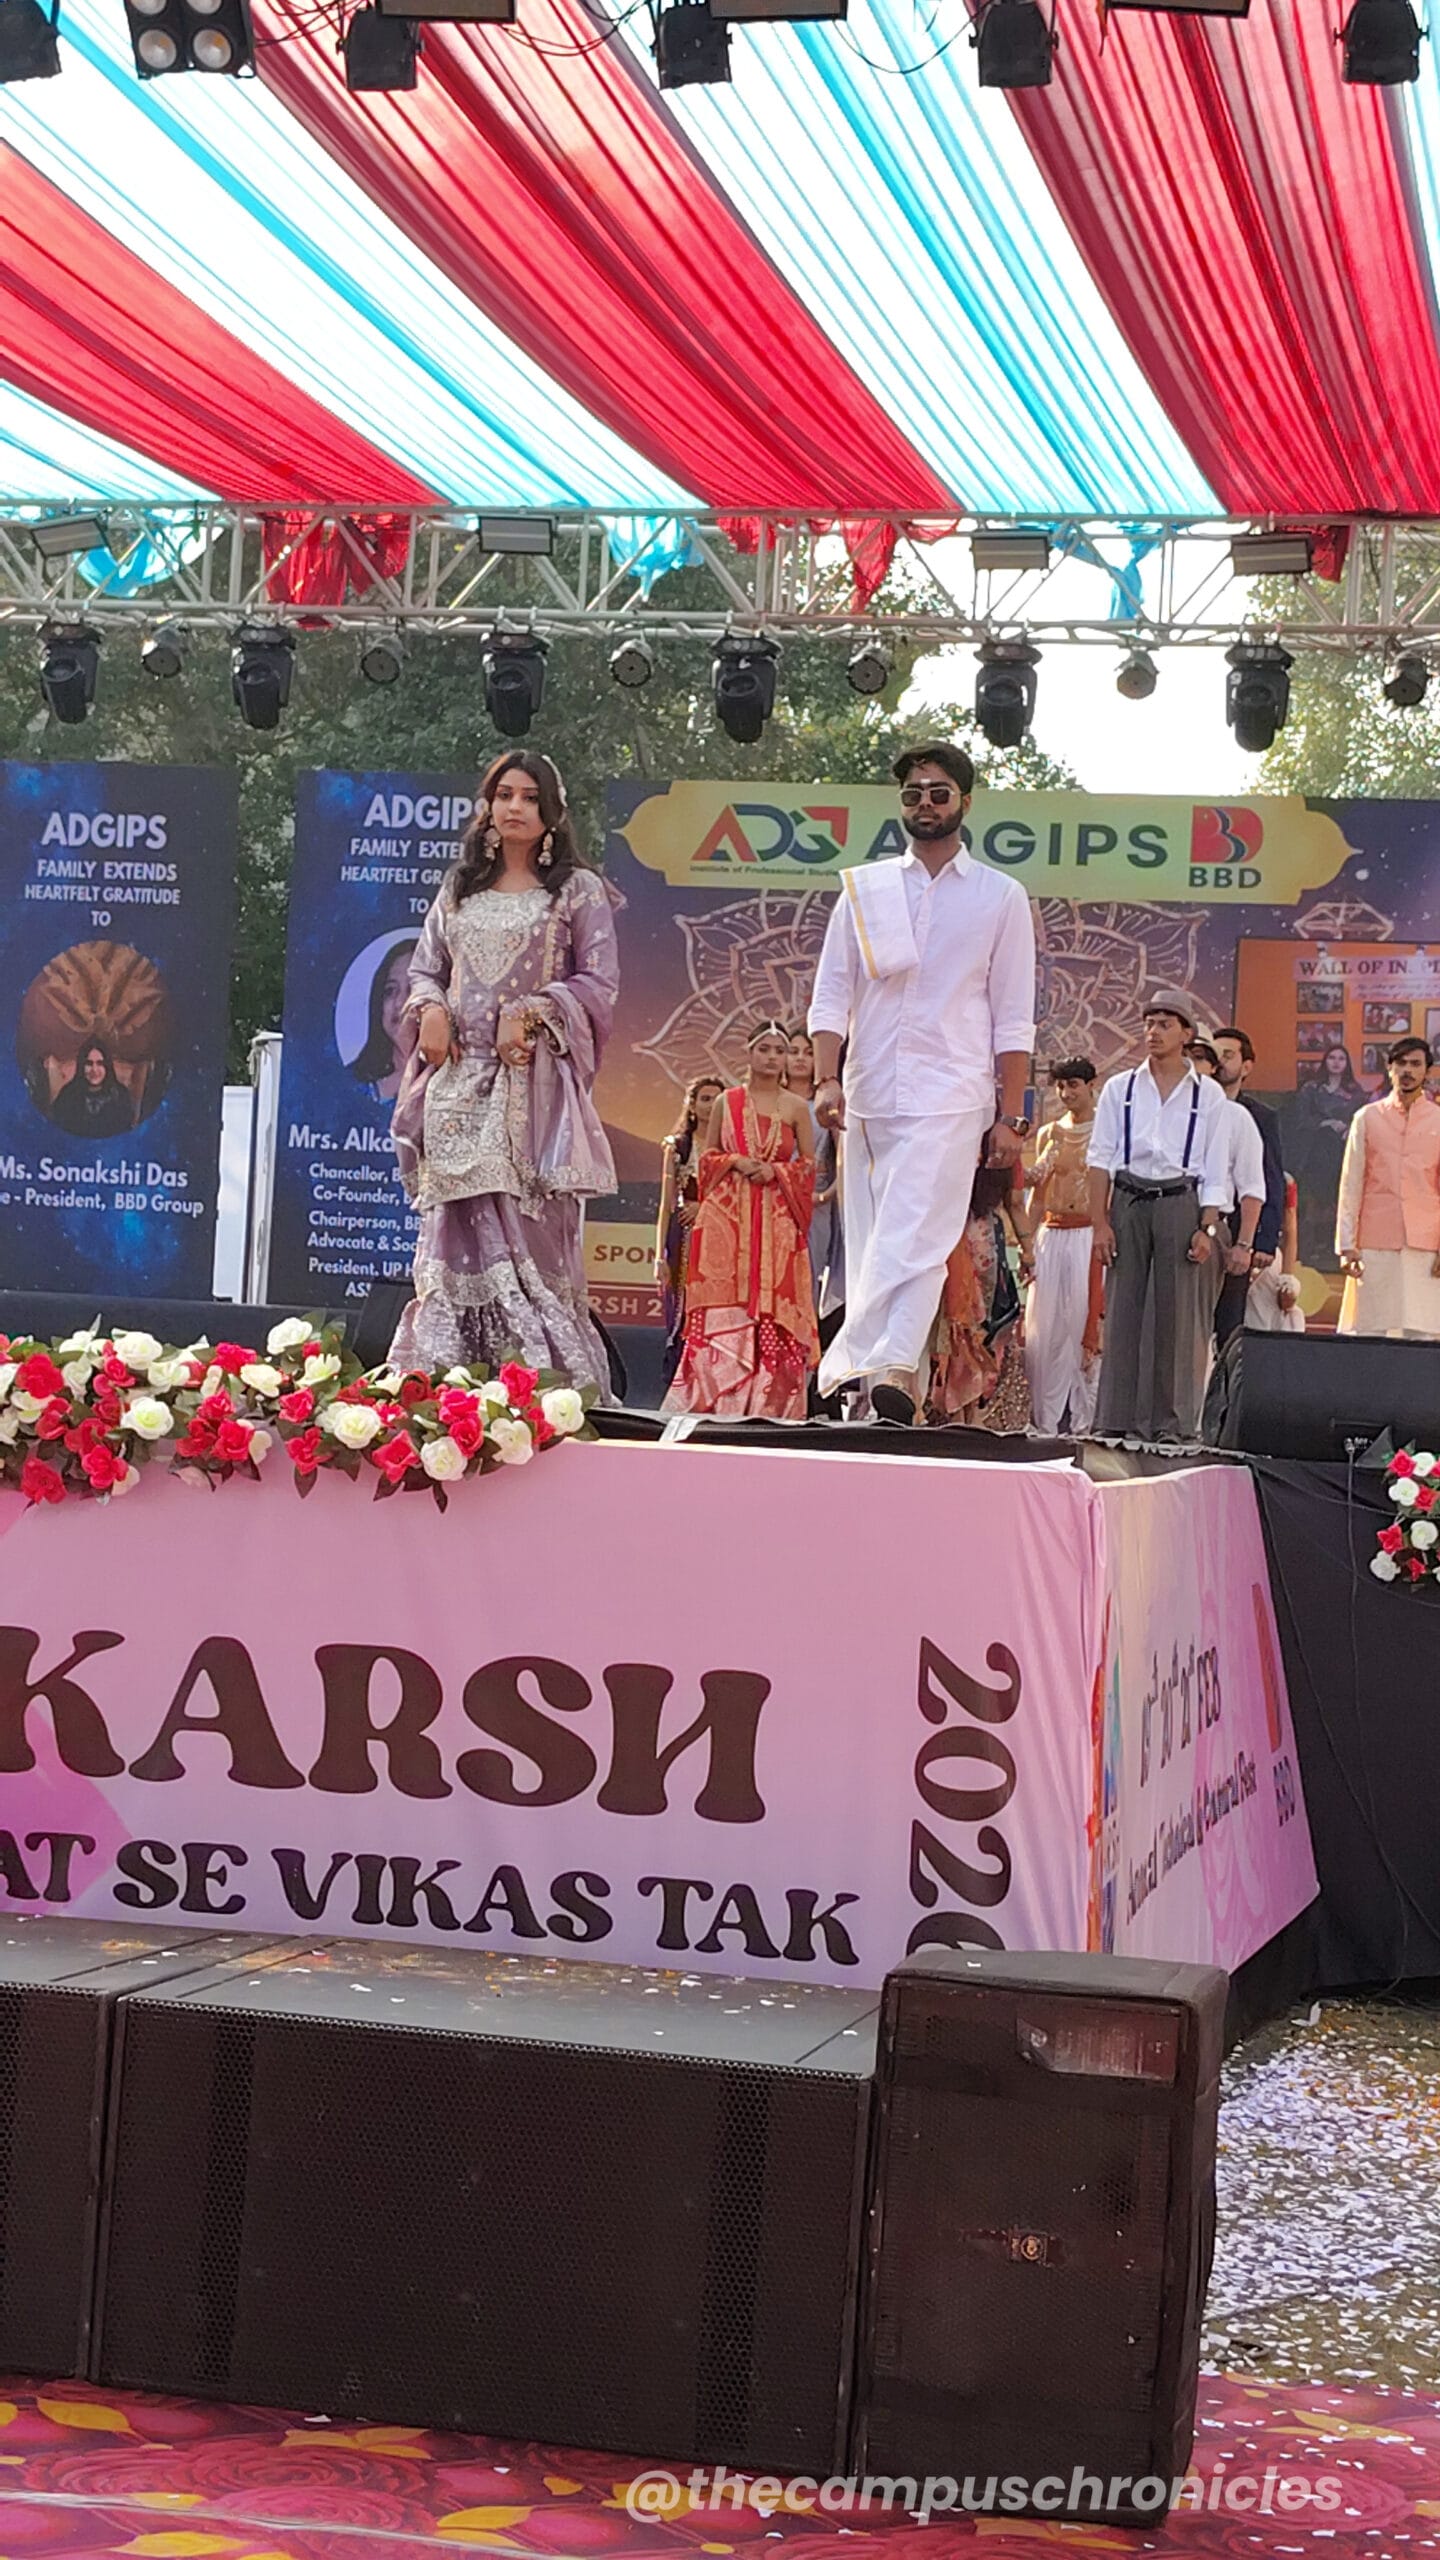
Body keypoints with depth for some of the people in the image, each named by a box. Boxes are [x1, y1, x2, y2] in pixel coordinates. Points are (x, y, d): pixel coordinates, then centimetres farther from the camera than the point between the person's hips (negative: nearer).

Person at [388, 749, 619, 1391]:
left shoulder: (578, 890, 6)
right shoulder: (459, 886, 18)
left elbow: (598, 984, 1)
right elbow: (424, 967, 21)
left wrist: (530, 1012, -12)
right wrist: (431, 1009, -1)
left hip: (532, 1082, -3)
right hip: (459, 1083, 3)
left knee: (531, 1228, -10)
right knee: (457, 1228, -2)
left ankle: (542, 1373, -8)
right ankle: (449, 1378, -3)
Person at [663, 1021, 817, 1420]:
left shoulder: (795, 1108, 8)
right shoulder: (727, 1102, 11)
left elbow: (809, 1164, 9)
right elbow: (708, 1156, 14)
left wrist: (775, 1171, -8)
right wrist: (736, 1162, -5)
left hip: (777, 1219, 0)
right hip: (727, 1217, 0)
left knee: (774, 1308, -6)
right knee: (723, 1308, -7)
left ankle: (770, 1404, -5)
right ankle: (713, 1399, -6)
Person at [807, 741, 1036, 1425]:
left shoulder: (1001, 897, 9)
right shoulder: (863, 888, 13)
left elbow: (1013, 1017, 7)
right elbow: (832, 992, 9)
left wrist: (1011, 1116, 0)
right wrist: (826, 1079, -6)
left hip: (950, 1097, -3)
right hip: (869, 1093, 3)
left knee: (914, 1238, -18)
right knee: (870, 1242, 2)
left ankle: (877, 1366, -28)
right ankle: (896, 1375, 6)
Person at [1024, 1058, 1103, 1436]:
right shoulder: (1049, 1134, 15)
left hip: (1089, 1236, -5)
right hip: (1051, 1235, 5)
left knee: (1086, 1325, -7)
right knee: (1044, 1327, 1)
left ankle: (1084, 1421, -3)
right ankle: (1046, 1421, 5)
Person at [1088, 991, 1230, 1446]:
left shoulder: (1208, 1094, 7)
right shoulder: (1120, 1088, 10)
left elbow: (1216, 1170, 5)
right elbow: (1100, 1158, 6)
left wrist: (1207, 1228, -5)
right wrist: (1100, 1222, -3)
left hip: (1181, 1203, -1)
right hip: (1128, 1202, 1)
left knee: (1177, 1314, -4)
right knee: (1124, 1310, -2)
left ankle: (1171, 1422, -1)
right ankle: (1118, 1421, 0)